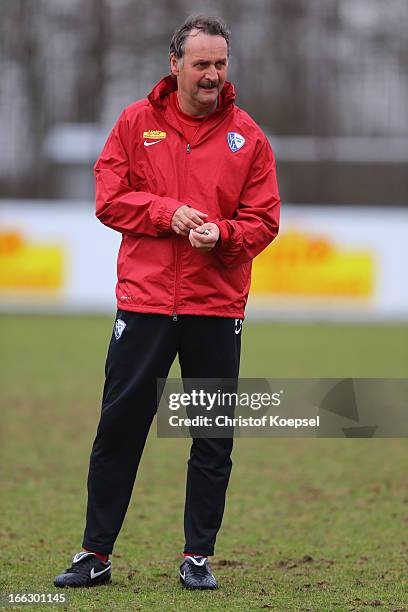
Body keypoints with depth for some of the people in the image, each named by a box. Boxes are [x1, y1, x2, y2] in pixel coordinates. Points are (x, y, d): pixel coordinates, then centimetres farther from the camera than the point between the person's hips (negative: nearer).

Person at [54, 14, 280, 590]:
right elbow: (109, 199, 0)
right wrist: (168, 213, -14)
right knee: (119, 428, 2)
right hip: (145, 299, -1)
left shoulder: (247, 136, 3)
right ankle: (96, 554, 10)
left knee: (213, 439, 4)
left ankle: (198, 557, 14)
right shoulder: (137, 123, 3)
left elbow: (263, 219, 2)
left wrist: (220, 233, -17)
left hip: (217, 305, 1)